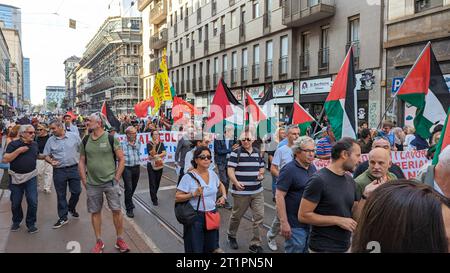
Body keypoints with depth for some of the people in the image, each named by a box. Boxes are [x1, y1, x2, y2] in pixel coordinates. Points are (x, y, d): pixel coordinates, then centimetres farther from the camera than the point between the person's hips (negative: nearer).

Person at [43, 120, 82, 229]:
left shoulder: (74, 136, -1)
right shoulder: (50, 140, 2)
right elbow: (46, 155, 6)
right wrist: (51, 161, -15)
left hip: (74, 168, -1)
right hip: (59, 171, 1)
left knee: (76, 191, 5)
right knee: (61, 195, 8)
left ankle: (71, 208, 36)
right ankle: (63, 217, 20)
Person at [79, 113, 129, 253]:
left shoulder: (111, 138, -7)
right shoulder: (86, 140, 4)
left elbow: (121, 159, -4)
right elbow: (82, 161, 10)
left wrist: (116, 178, -7)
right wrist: (84, 181, 3)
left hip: (110, 182, -3)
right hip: (92, 184, 3)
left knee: (116, 210, 0)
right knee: (95, 212, 9)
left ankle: (120, 240, 17)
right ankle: (99, 242, 24)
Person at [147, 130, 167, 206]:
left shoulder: (161, 144, 6)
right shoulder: (149, 144, -6)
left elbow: (164, 153, -5)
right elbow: (152, 154, -18)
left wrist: (157, 155, -19)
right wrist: (154, 145, -28)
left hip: (160, 165, 4)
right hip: (151, 165, -4)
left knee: (157, 182, 11)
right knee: (152, 183, -5)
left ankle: (154, 195, 31)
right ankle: (154, 200, -1)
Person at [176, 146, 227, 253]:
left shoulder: (212, 174, 3)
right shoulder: (188, 177, -13)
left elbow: (220, 185, 23)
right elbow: (177, 198, -12)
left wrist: (224, 196, 6)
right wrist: (193, 194, -24)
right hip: (195, 217, -5)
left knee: (211, 248, 14)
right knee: (195, 248, 5)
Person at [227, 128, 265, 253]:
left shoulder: (258, 153, 9)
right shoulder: (236, 153, -7)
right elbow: (230, 170, -12)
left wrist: (261, 174, -3)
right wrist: (236, 182, -28)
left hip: (257, 191, 4)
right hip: (241, 192, -4)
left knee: (259, 217, 1)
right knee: (236, 216, 12)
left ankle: (255, 244, 14)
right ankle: (231, 236, 39)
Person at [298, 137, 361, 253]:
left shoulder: (350, 181, 3)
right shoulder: (319, 180, -19)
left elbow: (355, 213, 9)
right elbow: (303, 215, -19)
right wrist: (338, 220, -20)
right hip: (323, 247, -7)